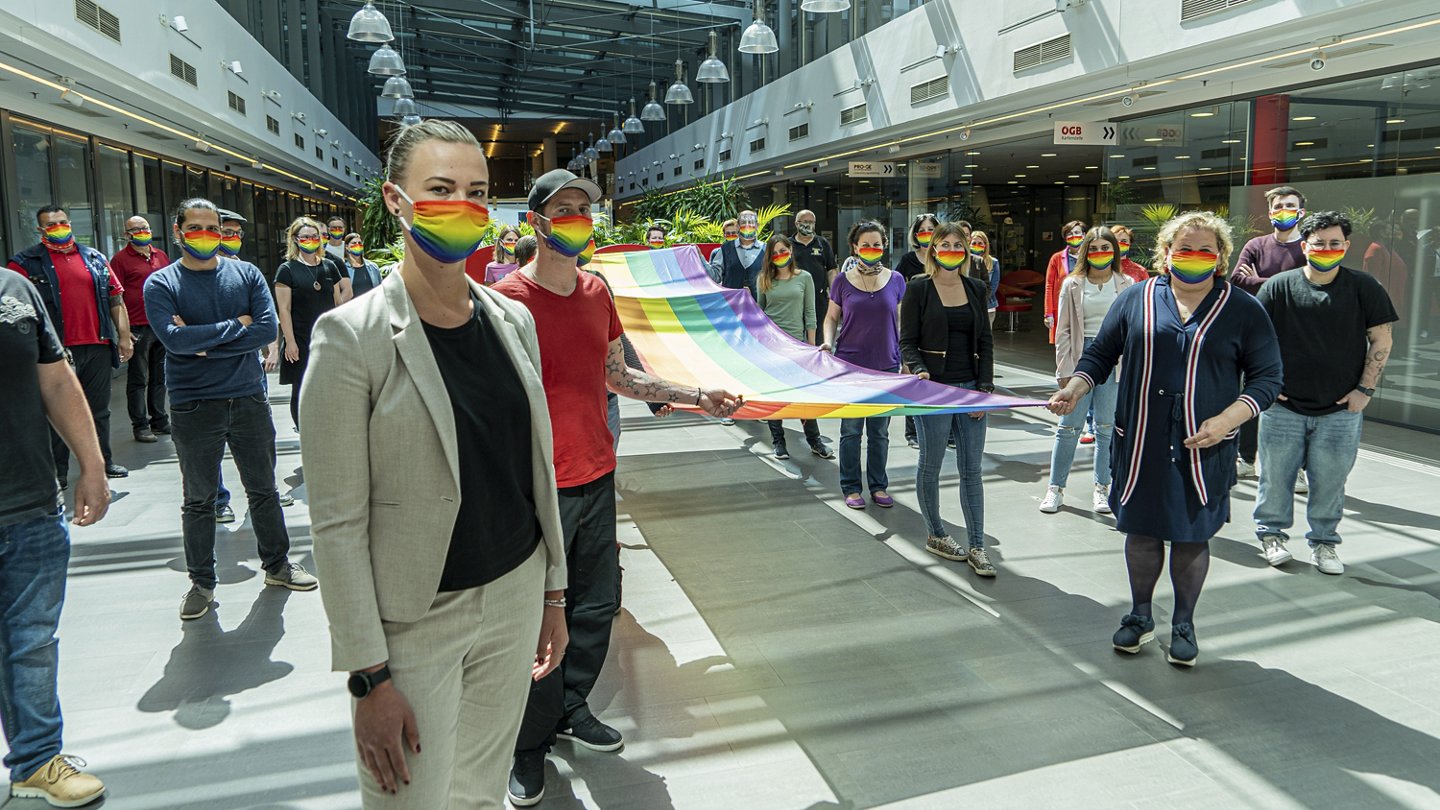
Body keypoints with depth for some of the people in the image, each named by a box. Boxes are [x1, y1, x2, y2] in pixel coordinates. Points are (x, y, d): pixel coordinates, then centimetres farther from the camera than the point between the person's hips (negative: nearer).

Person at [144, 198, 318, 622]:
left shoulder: (246, 274, 3)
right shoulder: (161, 284, -4)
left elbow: (268, 328, -11)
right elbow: (174, 339, -19)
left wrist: (205, 343, -15)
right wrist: (236, 325, -13)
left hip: (249, 399, 2)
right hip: (193, 407, -2)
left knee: (263, 489, 14)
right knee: (198, 500, 10)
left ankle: (277, 564, 30)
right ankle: (201, 582, 23)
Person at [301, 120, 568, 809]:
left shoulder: (511, 319, 3)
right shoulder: (353, 336, -14)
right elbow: (337, 520, -14)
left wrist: (552, 592, 12)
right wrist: (368, 675, -14)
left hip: (514, 600, 5)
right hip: (413, 622, -5)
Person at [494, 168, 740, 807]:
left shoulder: (597, 292, 8)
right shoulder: (508, 298, -13)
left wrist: (697, 397, 11)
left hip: (597, 477, 7)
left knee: (597, 605, 16)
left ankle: (571, 708, 38)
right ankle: (531, 742, 25)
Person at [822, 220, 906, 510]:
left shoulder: (895, 280, 4)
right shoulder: (843, 281, 0)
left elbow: (900, 322, 10)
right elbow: (831, 317, 8)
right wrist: (828, 343, -10)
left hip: (886, 366, 1)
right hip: (850, 365, -1)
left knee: (880, 431, 10)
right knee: (851, 430, 5)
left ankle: (878, 486, 23)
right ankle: (851, 488, 17)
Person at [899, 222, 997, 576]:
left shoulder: (976, 288, 9)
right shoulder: (918, 288, -3)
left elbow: (985, 342, 10)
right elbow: (907, 342, -4)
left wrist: (984, 387, 1)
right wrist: (919, 369, -22)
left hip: (972, 388, 4)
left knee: (972, 470, 4)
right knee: (931, 465, 8)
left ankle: (976, 546, 10)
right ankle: (936, 535, 26)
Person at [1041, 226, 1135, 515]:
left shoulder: (1127, 285, 5)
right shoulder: (1073, 285, 4)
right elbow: (1063, 329, 3)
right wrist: (1065, 369, -2)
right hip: (1082, 354, 0)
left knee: (1108, 426, 7)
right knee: (1069, 426, 2)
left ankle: (1101, 488, 18)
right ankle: (1056, 487, 12)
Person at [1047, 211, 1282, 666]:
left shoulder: (1243, 311, 0)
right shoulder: (1137, 299, 4)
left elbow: (1267, 377, 1)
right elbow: (1100, 354, 10)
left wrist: (1225, 421, -14)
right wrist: (1075, 388, -9)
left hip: (1202, 450, -1)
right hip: (1140, 444, 1)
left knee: (1192, 538, 10)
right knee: (1141, 531, 12)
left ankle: (1183, 625, 30)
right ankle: (1140, 616, 33)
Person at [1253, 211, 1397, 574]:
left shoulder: (1363, 287, 1)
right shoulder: (1279, 286, -1)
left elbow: (1381, 340, 3)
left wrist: (1365, 389, -2)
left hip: (1340, 409, 0)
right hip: (1283, 405, 0)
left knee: (1330, 480, 8)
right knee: (1275, 475, 8)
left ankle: (1324, 542, 25)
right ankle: (1271, 533, 26)